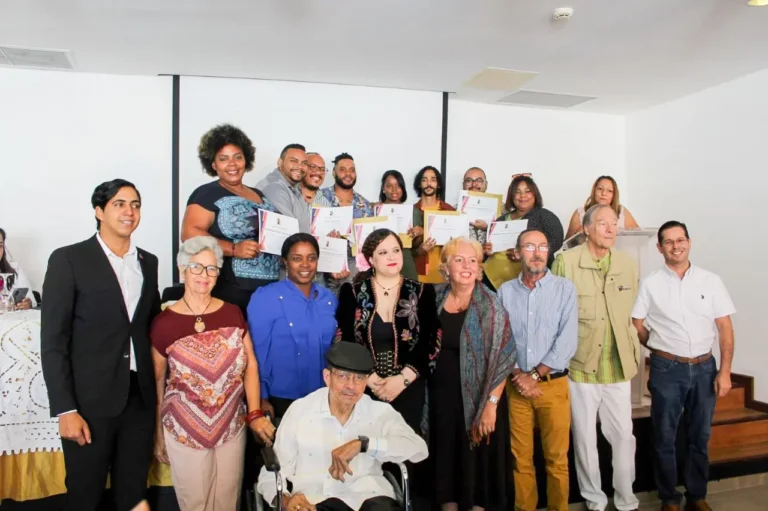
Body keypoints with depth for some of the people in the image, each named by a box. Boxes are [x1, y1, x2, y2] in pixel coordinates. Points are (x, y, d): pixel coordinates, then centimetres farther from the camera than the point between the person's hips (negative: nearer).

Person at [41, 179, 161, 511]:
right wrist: (65, 409, -14)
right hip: (90, 400, -4)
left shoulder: (148, 262, 9)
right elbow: (53, 341, -9)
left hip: (140, 397, 4)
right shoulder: (68, 259, -6)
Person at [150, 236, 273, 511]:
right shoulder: (164, 323, -9)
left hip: (232, 427, 2)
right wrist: (158, 434, 6)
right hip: (184, 432, -2)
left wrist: (255, 414, -7)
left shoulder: (233, 314, -3)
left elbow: (250, 365, 2)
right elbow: (157, 381, 0)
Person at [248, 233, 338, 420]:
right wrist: (261, 399, -10)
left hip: (321, 399, 5)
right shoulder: (264, 298, -11)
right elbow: (257, 351, -10)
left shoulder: (329, 298, 3)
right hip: (280, 400, -4)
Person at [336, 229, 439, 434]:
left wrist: (403, 379, -12)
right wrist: (368, 377, -12)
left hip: (408, 390, 0)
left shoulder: (422, 292, 2)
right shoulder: (352, 293, 2)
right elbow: (343, 342, -1)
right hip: (363, 389, 0)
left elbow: (430, 344, -2)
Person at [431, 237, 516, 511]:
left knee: (477, 458, 8)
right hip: (441, 394, 4)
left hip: (477, 397, -4)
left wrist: (491, 404, -17)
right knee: (445, 455, 15)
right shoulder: (436, 300, 0)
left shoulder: (490, 305, -11)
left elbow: (502, 357, -13)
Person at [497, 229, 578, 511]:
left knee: (557, 458, 7)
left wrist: (535, 375, -12)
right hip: (516, 385, 1)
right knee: (521, 458, 11)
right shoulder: (505, 291, 3)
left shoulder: (565, 288, -2)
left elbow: (568, 341, -9)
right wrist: (517, 375, -10)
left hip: (553, 384, -1)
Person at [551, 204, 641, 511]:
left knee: (624, 435, 12)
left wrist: (634, 351, 10)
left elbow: (633, 314, 13)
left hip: (619, 368, 4)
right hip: (581, 366, -3)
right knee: (585, 437, 11)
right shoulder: (566, 261, -10)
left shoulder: (628, 264, 4)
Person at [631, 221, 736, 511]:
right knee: (665, 438, 8)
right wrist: (663, 349, 10)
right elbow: (637, 326, 4)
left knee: (700, 437, 14)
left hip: (704, 368, 2)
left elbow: (725, 328, 1)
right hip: (667, 370, -2)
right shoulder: (650, 284, -3)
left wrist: (725, 371, -4)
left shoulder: (710, 281, 1)